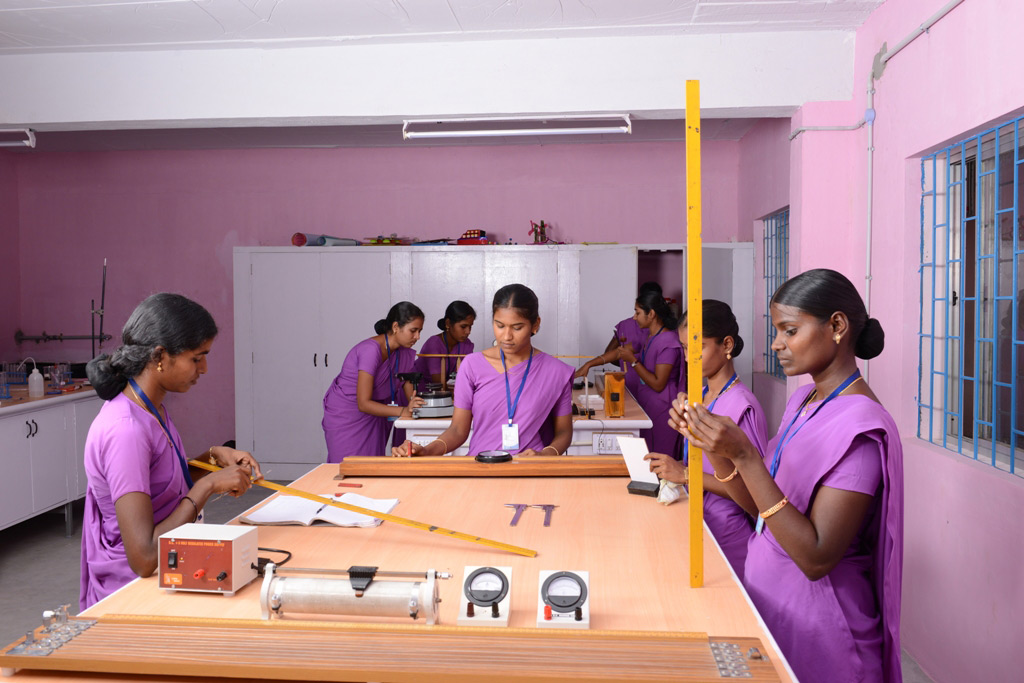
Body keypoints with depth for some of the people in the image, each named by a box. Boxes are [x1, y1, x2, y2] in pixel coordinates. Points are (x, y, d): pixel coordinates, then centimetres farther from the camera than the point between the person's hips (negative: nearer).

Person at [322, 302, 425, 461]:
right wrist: (403, 411, -36)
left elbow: (409, 393, -1)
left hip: (373, 417, 7)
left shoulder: (405, 353, -1)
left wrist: (414, 404, -25)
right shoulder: (371, 350, -26)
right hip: (346, 416, -7)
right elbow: (363, 403, -28)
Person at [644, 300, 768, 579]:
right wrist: (671, 468, -1)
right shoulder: (699, 397, 7)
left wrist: (687, 474, -25)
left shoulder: (741, 406, -19)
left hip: (726, 536, -7)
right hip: (697, 524, 7)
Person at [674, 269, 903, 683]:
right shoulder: (803, 400, 5)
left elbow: (817, 557, -26)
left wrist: (744, 455, -30)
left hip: (815, 623, -7)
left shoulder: (859, 425, -21)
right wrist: (714, 448, -9)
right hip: (769, 599, 7)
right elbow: (760, 507, 6)